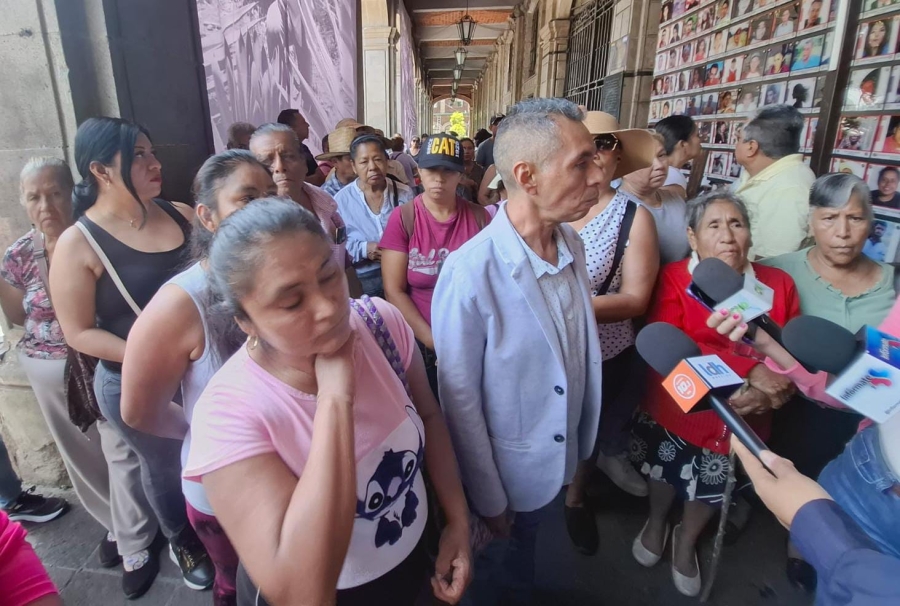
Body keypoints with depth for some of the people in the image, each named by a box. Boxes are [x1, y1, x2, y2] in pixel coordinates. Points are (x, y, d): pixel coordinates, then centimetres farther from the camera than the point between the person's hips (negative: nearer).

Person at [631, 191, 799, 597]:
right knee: (667, 473, 24)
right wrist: (747, 369, -33)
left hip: (743, 419, 3)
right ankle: (656, 522, 58)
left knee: (713, 485, 24)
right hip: (677, 409, -2)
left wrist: (766, 393, -27)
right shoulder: (673, 278, -17)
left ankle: (687, 540, 55)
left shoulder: (778, 283, -6)